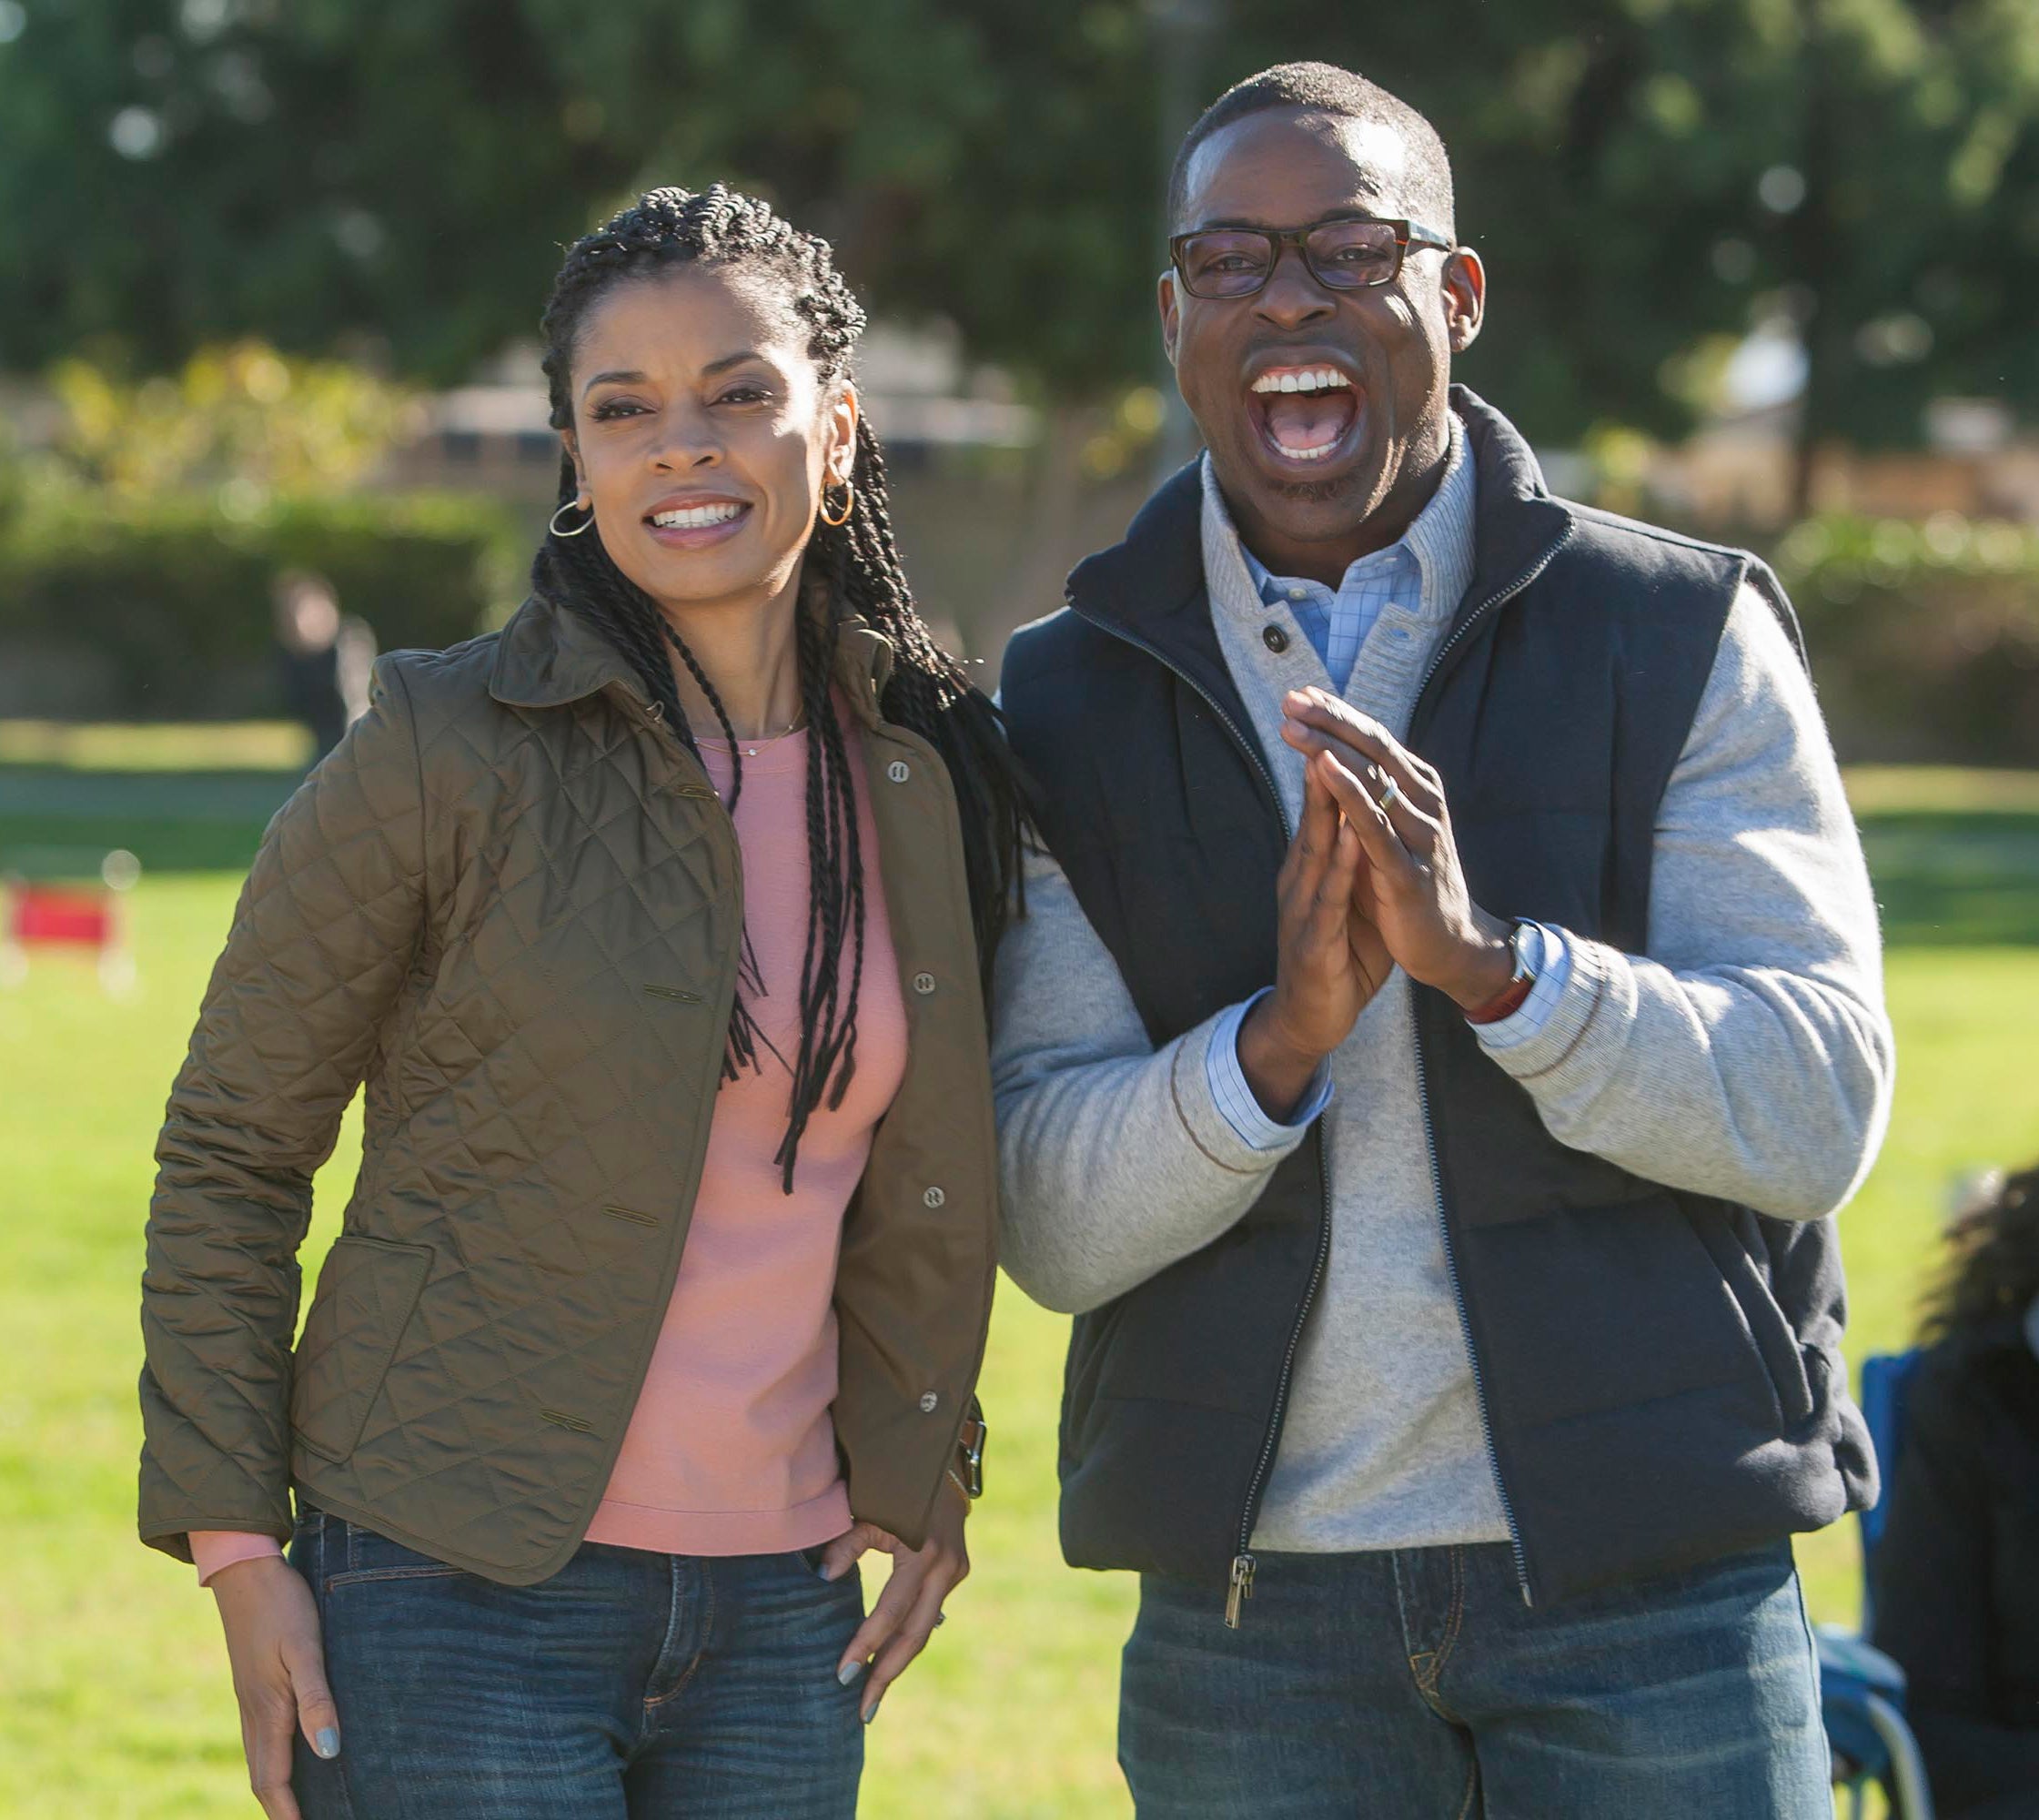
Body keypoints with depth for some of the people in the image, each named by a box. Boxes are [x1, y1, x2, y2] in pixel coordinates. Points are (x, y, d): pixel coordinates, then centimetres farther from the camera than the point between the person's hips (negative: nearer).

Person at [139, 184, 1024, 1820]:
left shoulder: (929, 772, 5)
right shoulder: (450, 752, -8)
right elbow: (229, 1151, -2)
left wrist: (924, 1473, 13)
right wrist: (234, 1542, -5)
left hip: (784, 1619, 4)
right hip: (461, 1605, -4)